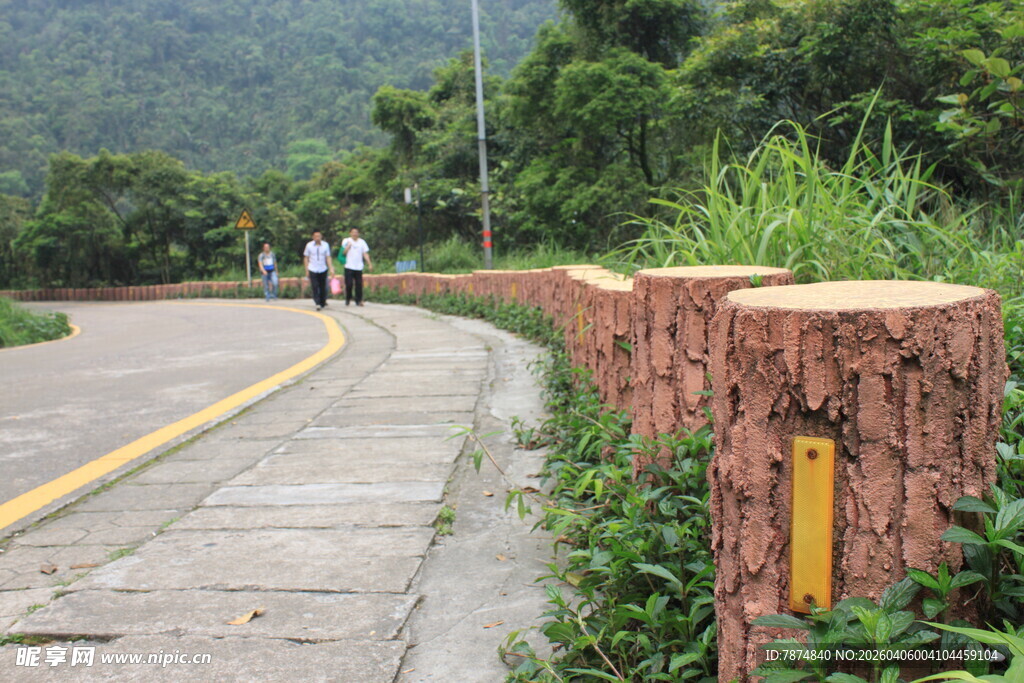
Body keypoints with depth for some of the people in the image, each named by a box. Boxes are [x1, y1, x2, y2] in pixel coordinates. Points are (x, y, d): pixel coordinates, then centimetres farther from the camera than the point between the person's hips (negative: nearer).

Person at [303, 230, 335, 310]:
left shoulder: (325, 245, -1)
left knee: (323, 287, 6)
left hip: (323, 270, 1)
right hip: (312, 270, -1)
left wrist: (331, 269, -9)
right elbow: (306, 258, 4)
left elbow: (328, 258, 0)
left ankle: (323, 303, 21)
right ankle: (317, 303, -13)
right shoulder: (309, 245, -2)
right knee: (315, 287, -11)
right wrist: (307, 270, 0)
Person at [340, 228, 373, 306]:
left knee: (359, 284, -1)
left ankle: (358, 301, 6)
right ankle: (348, 299, 13)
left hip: (359, 267, 2)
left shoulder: (362, 242, 9)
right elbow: (344, 252, -5)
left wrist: (369, 264, 0)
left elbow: (365, 254, 7)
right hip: (349, 267, -2)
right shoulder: (346, 241, 3)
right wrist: (348, 245, -16)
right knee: (349, 284, -6)